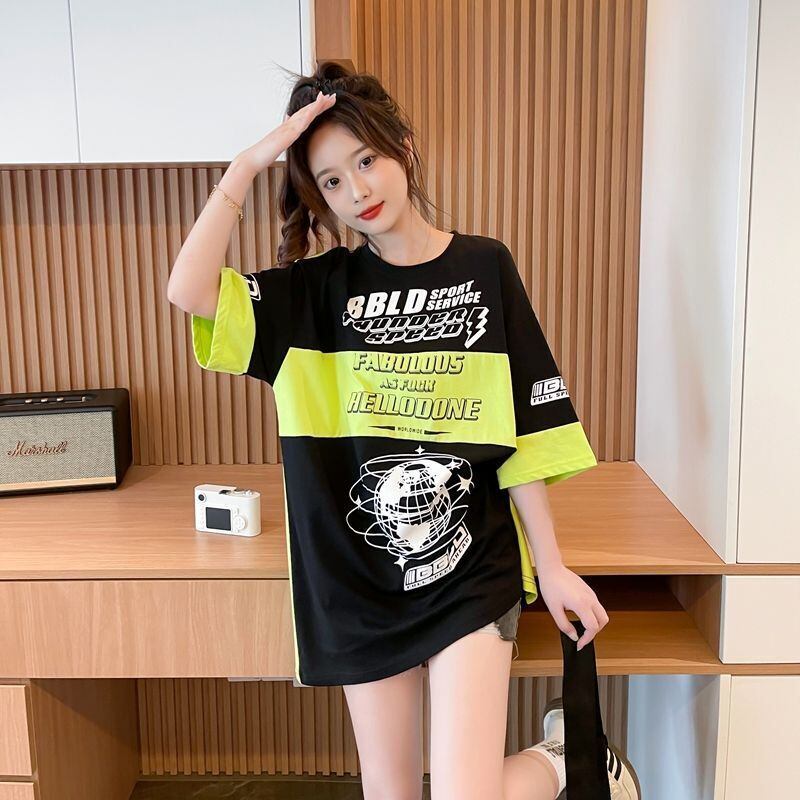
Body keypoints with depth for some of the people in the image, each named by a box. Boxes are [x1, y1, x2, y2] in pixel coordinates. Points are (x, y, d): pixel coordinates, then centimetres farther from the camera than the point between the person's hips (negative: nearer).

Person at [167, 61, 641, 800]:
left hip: (471, 578, -2)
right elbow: (190, 292, -15)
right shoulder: (321, 288, 0)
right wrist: (249, 163, -14)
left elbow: (523, 432, -3)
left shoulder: (484, 267, -3)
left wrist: (551, 566, -3)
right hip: (361, 584, 3)